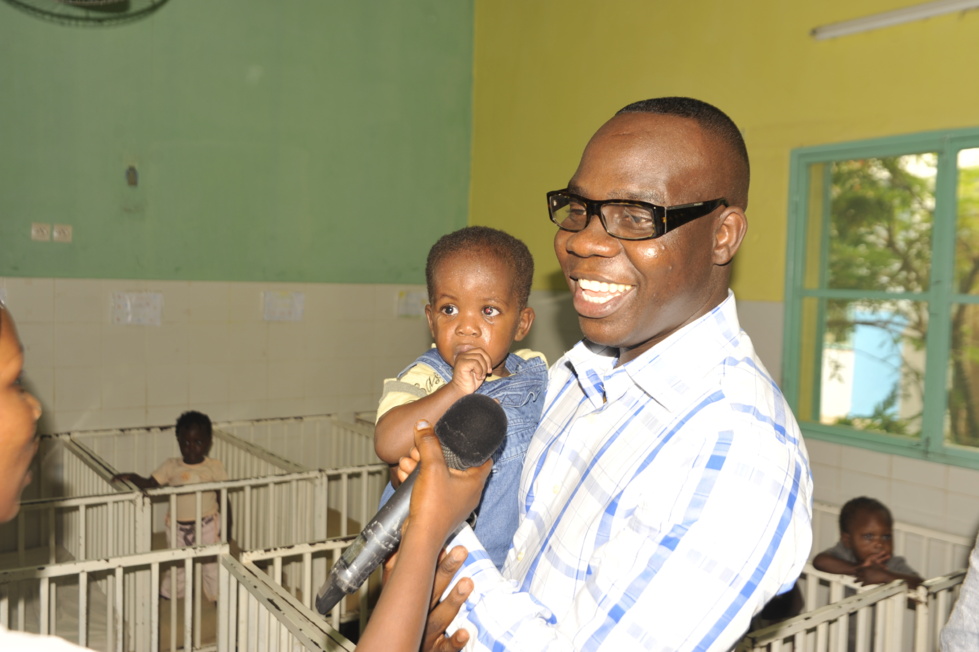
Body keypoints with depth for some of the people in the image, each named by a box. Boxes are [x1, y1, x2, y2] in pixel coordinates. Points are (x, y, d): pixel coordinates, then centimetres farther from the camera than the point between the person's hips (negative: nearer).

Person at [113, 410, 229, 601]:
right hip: (178, 526, 2)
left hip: (207, 525, -2)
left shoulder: (214, 467, -7)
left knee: (212, 564, 6)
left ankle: (218, 597, 23)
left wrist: (227, 523, -4)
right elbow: (150, 484, -10)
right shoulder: (171, 466, -3)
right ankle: (168, 595, 38)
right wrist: (131, 477, -28)